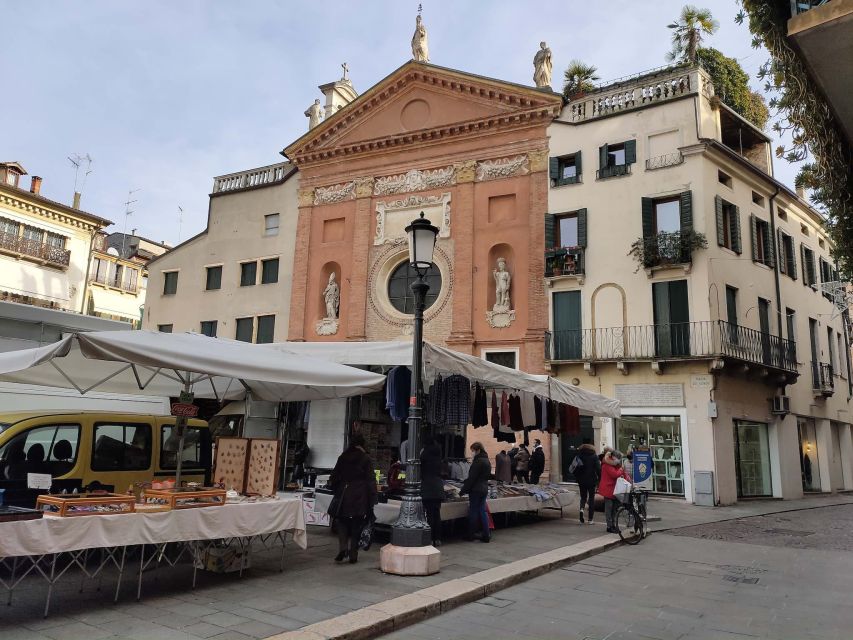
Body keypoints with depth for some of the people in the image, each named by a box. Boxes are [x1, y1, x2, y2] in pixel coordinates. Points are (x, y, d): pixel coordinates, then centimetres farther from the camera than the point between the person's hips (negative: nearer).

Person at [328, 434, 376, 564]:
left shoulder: (342, 457, 4)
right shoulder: (366, 459, -4)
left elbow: (334, 477, 7)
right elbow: (371, 480, -6)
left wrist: (335, 491, 20)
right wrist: (372, 499, -1)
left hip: (343, 495, 2)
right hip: (359, 497, -2)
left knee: (342, 523, 13)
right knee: (356, 526, 7)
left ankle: (342, 548, -7)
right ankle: (353, 555, 9)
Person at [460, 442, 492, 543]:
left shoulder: (478, 461, -17)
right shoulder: (487, 461, 12)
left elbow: (471, 478, -18)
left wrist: (463, 491, -13)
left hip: (476, 490, -9)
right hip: (484, 490, 9)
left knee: (473, 512, 0)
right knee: (482, 511, 11)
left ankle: (470, 535, 8)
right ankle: (486, 535, 10)